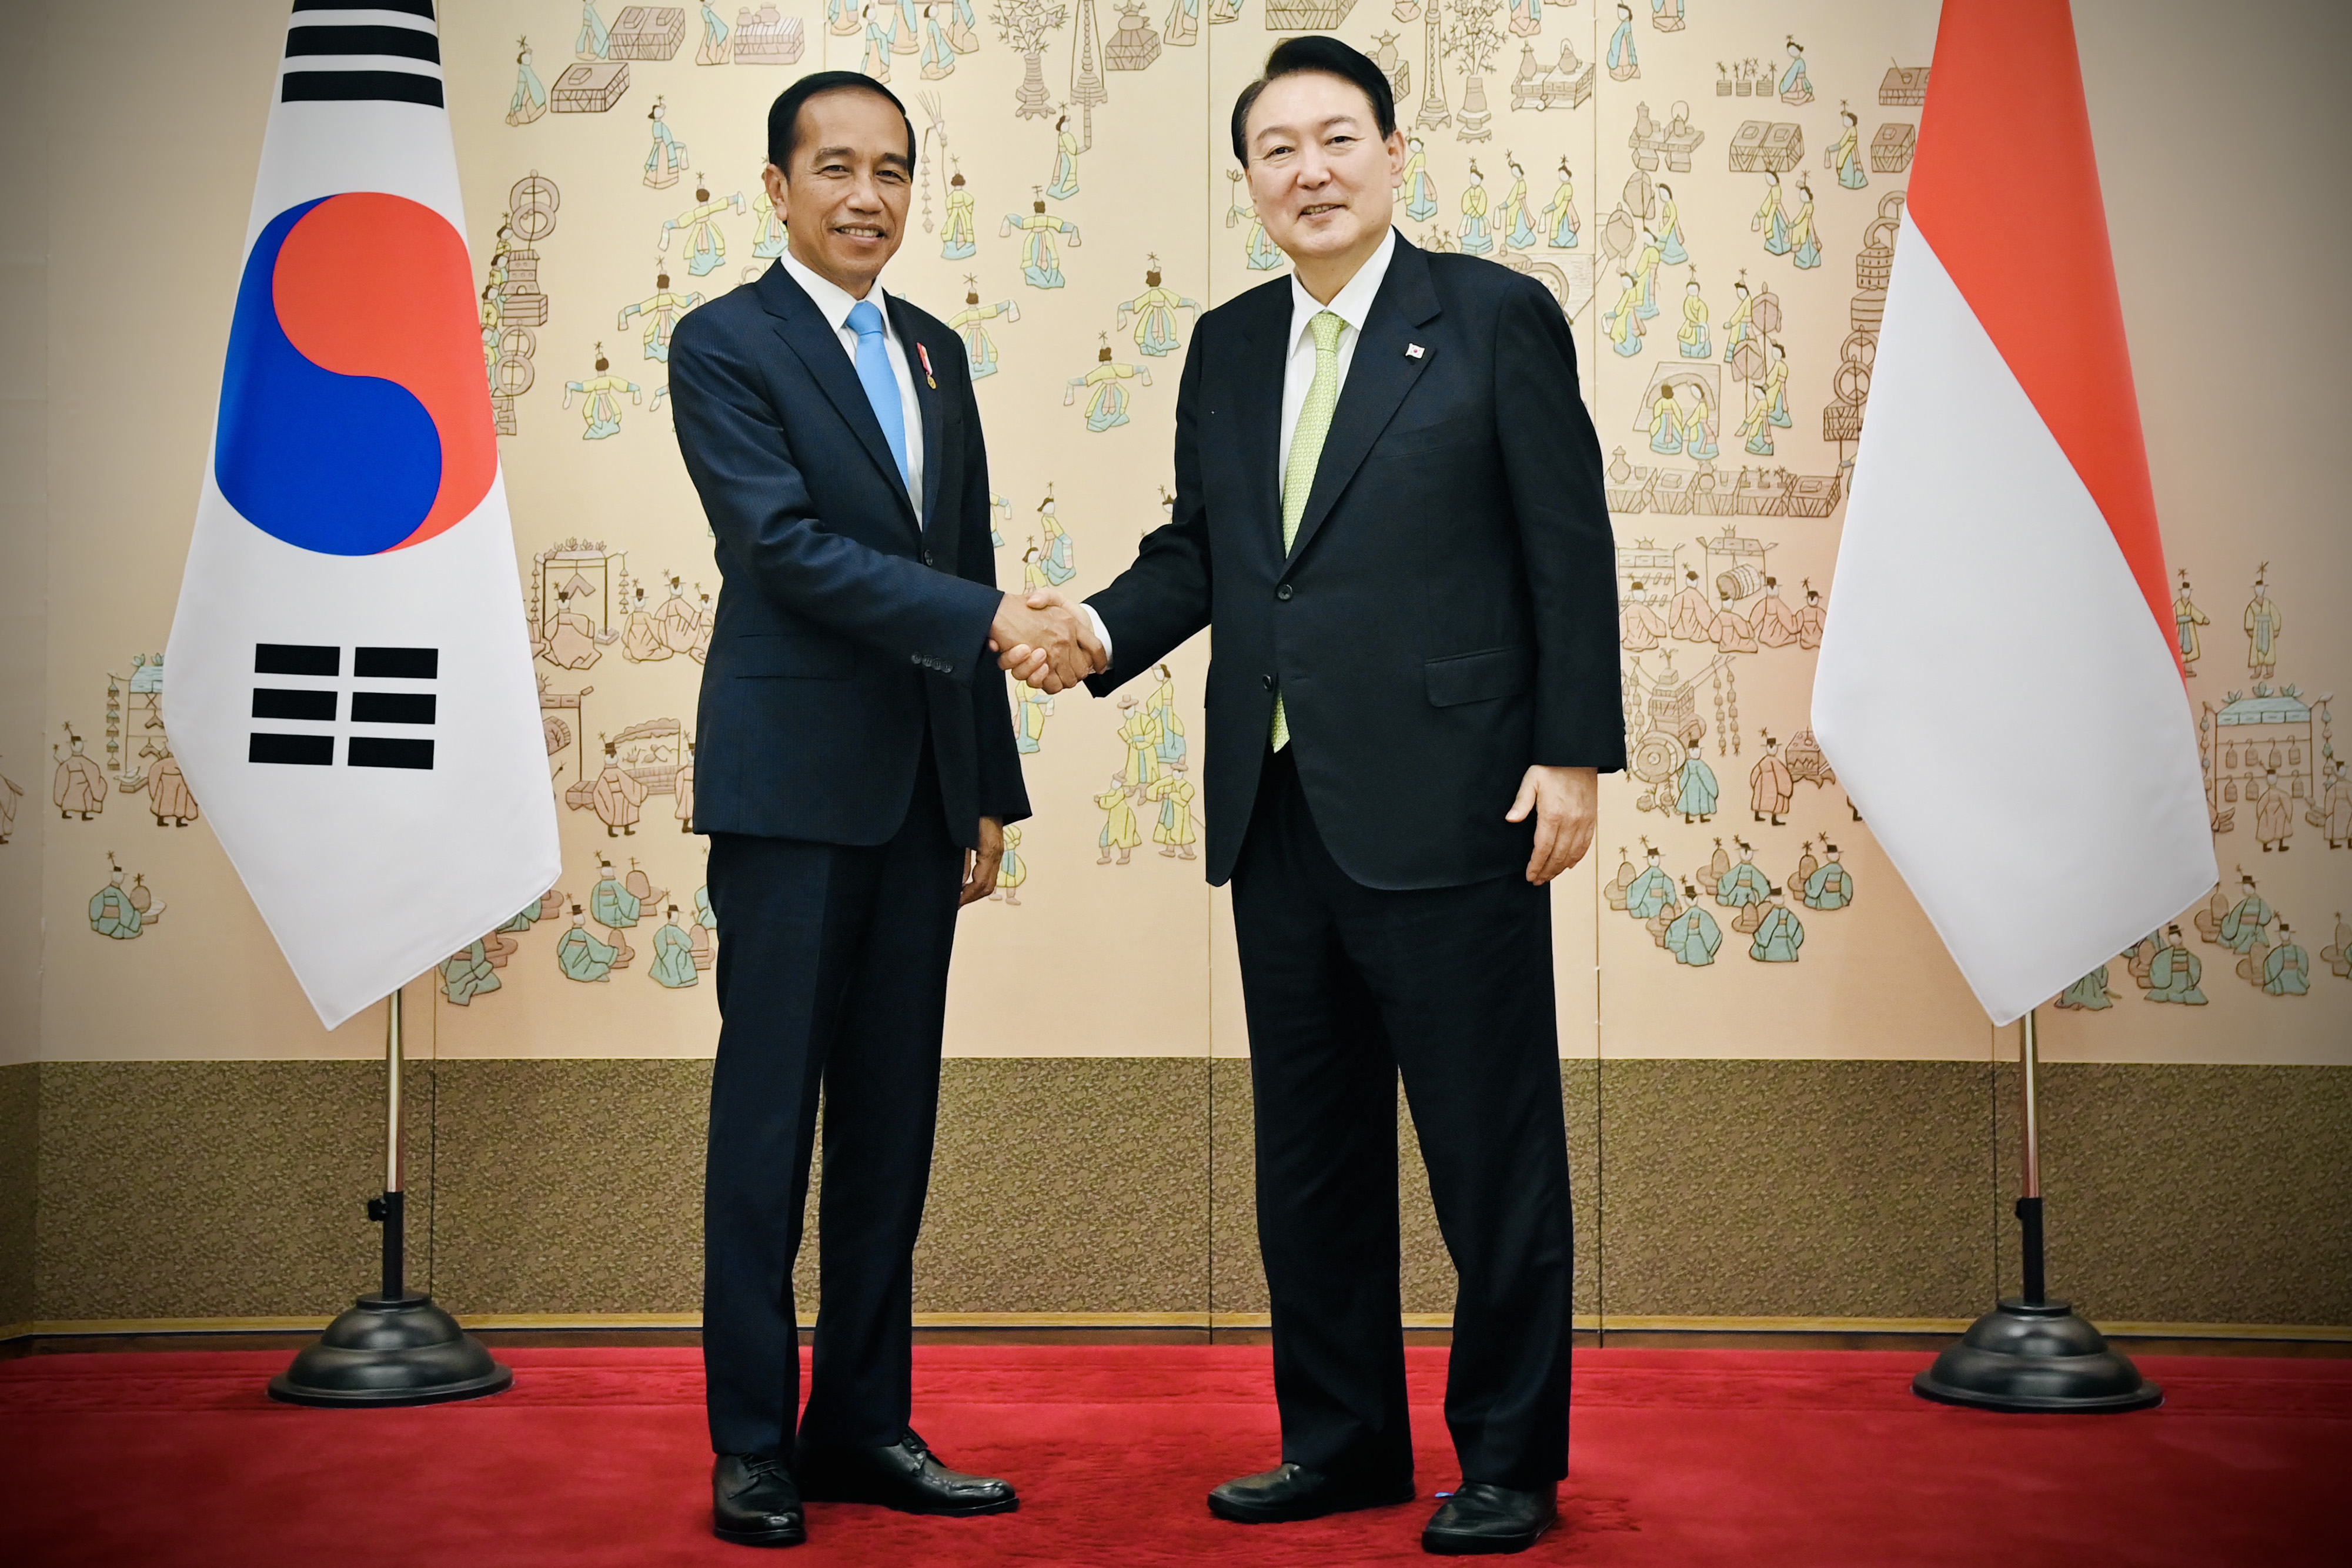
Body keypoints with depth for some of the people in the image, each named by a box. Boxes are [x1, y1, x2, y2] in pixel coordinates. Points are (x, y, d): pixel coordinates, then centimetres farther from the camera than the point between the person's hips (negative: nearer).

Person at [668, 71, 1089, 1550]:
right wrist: (995, 619, -23)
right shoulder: (724, 344, -4)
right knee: (770, 1113, -1)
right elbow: (786, 545, -16)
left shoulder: (938, 351, 16)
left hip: (920, 788, 6)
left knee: (894, 1119, 9)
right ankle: (754, 1444, 9)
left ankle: (865, 1423, 19)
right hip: (791, 780, -6)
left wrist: (991, 790, 15)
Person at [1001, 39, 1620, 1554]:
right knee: (1310, 1148, 14)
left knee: (1491, 1147, 3)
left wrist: (1575, 754, -11)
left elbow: (1570, 551, -5)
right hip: (1280, 808, 6)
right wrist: (1100, 633, -3)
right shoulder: (1228, 347, 14)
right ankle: (1341, 1441, 28)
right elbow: (1198, 547, 16)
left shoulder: (1497, 317, -2)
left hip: (1446, 806, -6)